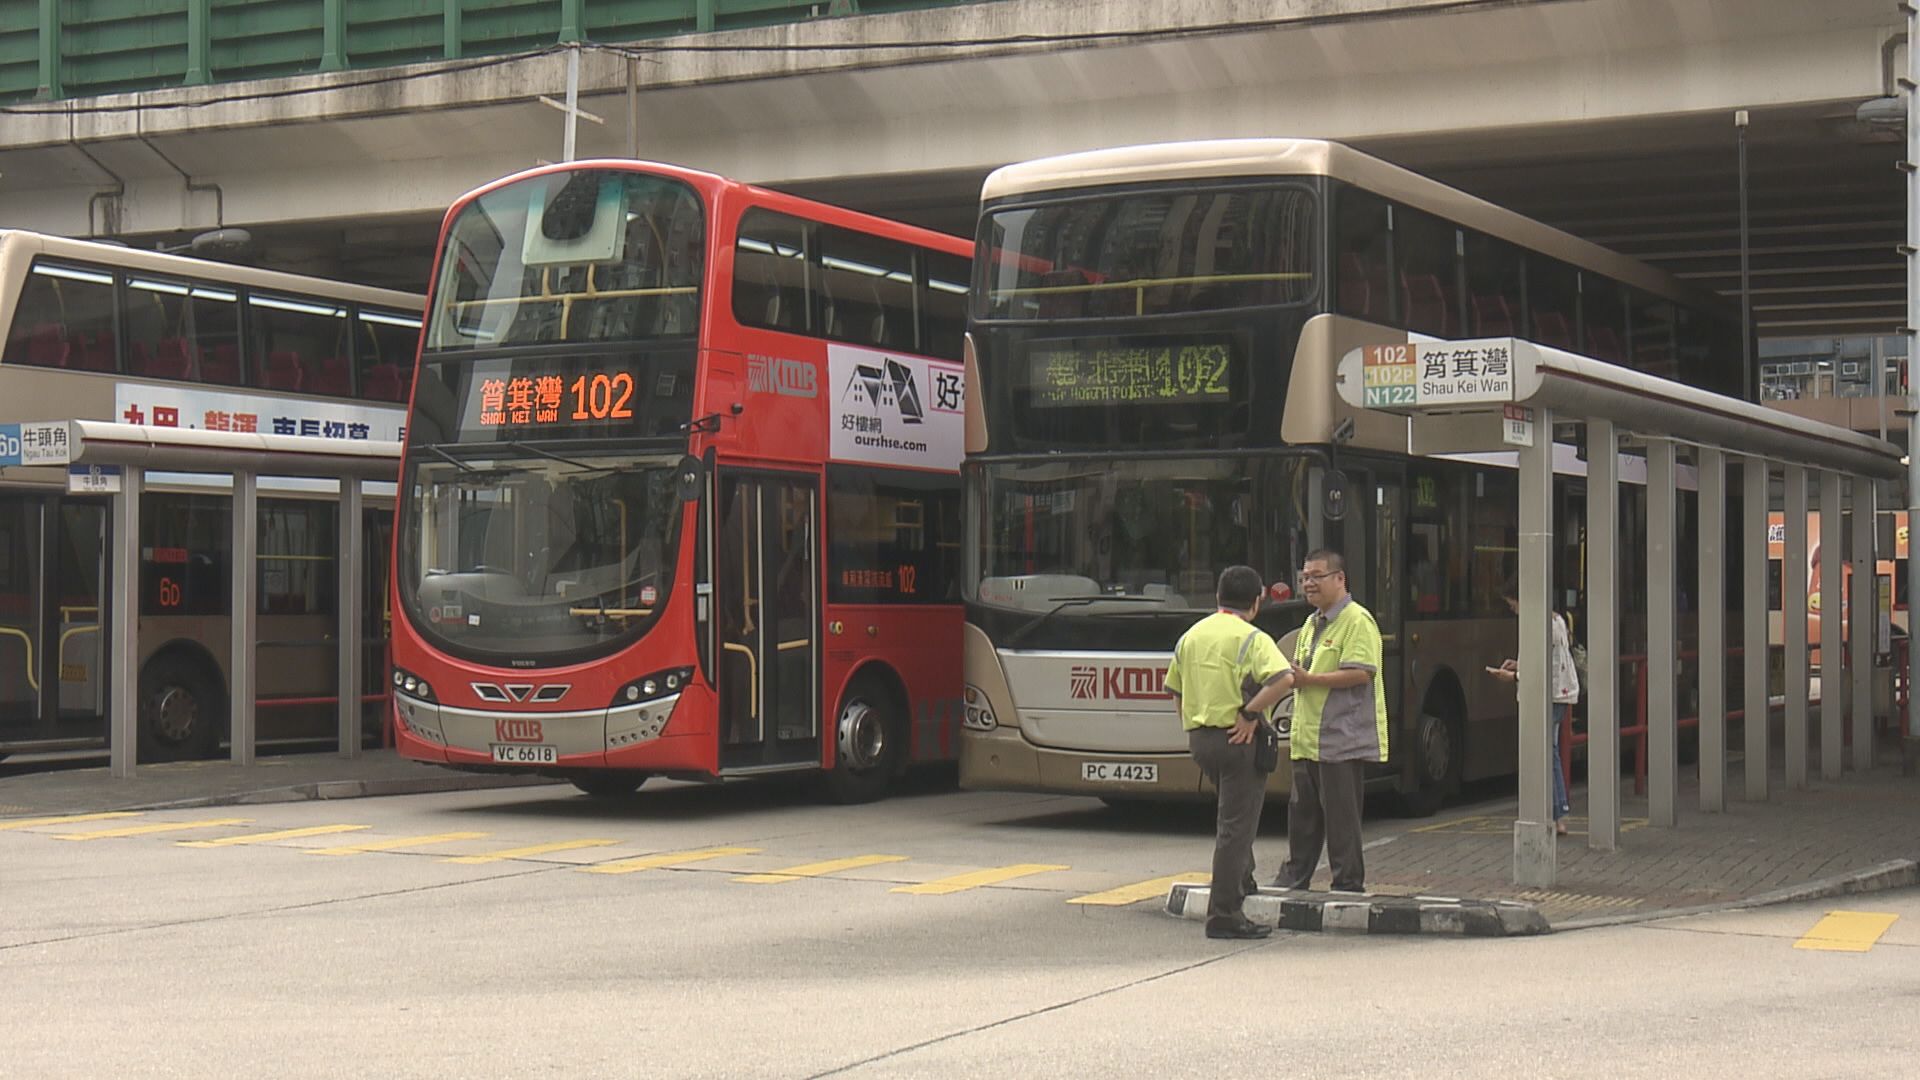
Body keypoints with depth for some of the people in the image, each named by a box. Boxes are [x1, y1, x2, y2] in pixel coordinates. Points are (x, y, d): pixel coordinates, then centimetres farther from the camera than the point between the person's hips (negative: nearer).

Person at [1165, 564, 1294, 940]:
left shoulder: (1190, 636, 11)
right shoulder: (1251, 639, -11)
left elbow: (1175, 690, 18)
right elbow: (1282, 680, -26)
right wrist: (1250, 713, -17)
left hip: (1199, 739, 7)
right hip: (1238, 739, -7)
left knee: (1232, 814, 30)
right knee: (1235, 827, -3)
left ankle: (1241, 882, 35)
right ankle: (1224, 915, -3)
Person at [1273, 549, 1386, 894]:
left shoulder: (1357, 620, -10)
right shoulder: (1312, 623, 19)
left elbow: (1360, 673, -20)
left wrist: (1309, 679, -19)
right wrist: (1292, 678, 3)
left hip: (1342, 739, -9)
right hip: (1308, 738, 9)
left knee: (1340, 816, -3)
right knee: (1302, 813, 13)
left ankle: (1349, 885, 5)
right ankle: (1294, 879, 20)